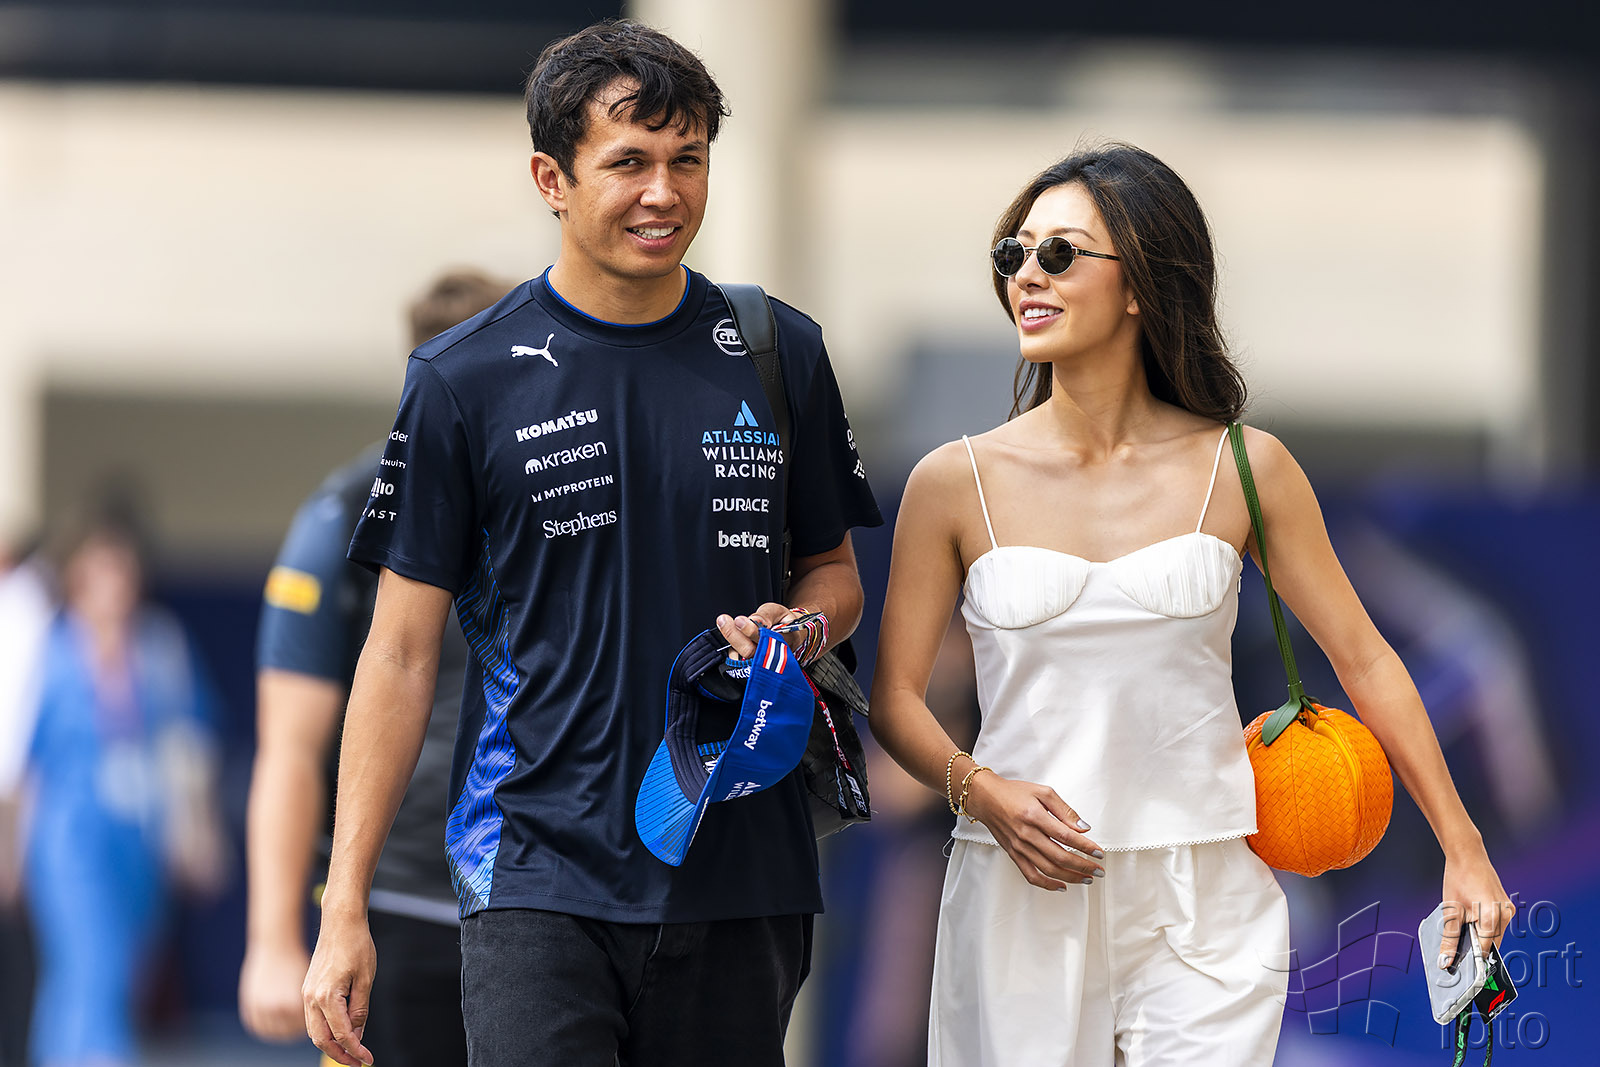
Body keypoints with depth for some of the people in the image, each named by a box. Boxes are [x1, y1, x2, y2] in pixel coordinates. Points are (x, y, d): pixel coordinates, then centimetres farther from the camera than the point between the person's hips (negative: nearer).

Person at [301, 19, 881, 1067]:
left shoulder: (780, 355, 8)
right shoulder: (466, 379, 0)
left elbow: (836, 575, 19)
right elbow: (402, 650, 2)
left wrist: (791, 626, -7)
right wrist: (344, 907, -3)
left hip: (742, 875, 3)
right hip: (539, 874, -3)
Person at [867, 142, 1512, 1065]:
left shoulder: (1245, 470, 2)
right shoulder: (957, 482, 2)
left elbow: (1366, 660, 7)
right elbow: (896, 694, 6)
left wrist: (1464, 850, 4)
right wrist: (980, 790, -14)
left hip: (1202, 903, 0)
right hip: (1022, 896, 0)